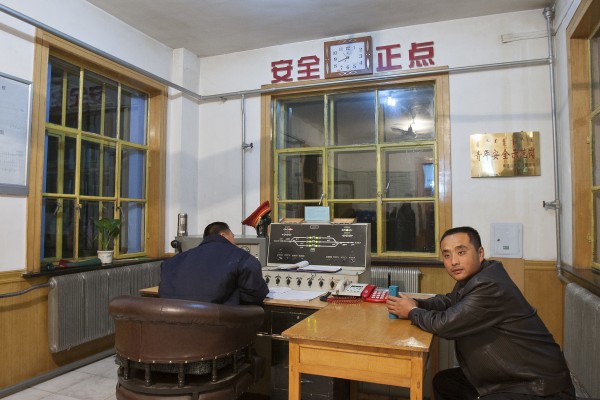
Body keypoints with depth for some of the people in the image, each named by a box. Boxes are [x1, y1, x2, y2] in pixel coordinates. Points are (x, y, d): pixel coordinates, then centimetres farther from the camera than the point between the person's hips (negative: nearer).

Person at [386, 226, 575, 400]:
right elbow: (449, 300, 19)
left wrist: (412, 312, -7)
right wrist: (417, 303, -1)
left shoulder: (490, 286, -29)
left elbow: (444, 324, -26)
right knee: (442, 381, 14)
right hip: (508, 376, 10)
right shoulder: (471, 276, 3)